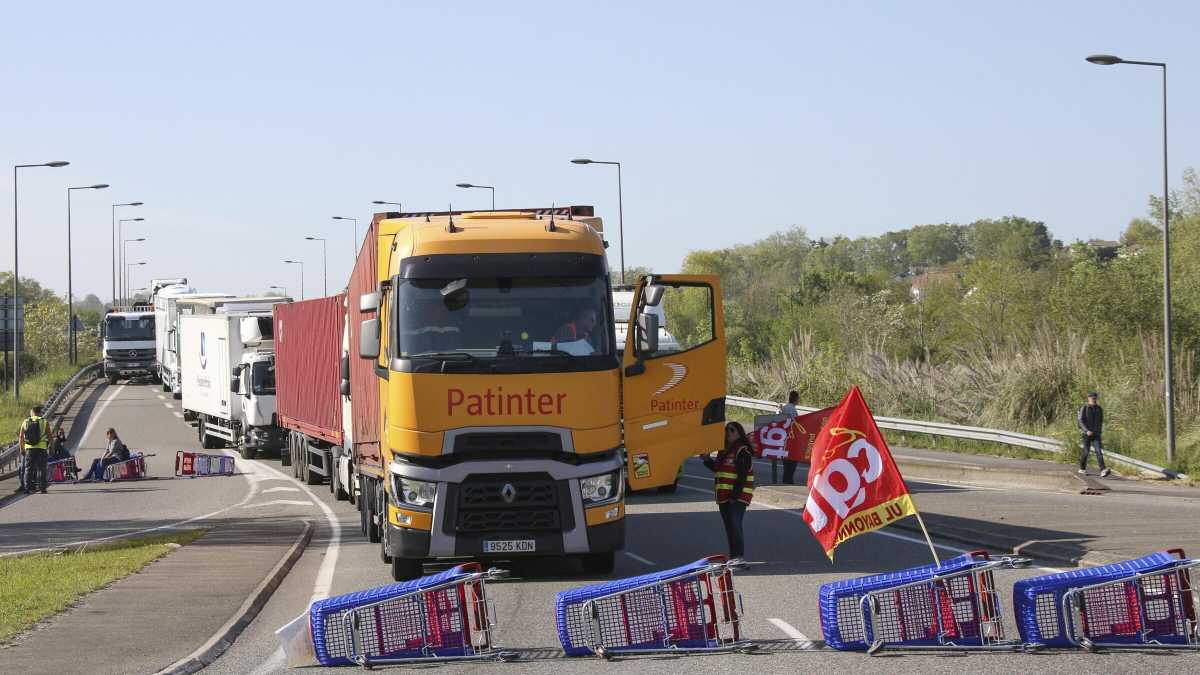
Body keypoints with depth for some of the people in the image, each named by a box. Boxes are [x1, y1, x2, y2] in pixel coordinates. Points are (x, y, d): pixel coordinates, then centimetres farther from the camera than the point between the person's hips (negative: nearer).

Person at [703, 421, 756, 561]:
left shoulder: (743, 452, -11)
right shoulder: (724, 451, 17)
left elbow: (742, 476, -17)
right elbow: (717, 469, 28)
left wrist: (735, 496, -22)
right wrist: (707, 460, 11)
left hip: (738, 497, -9)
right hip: (724, 497, 9)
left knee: (735, 525, -17)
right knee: (729, 527, 12)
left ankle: (739, 557, -19)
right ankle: (733, 556, 18)